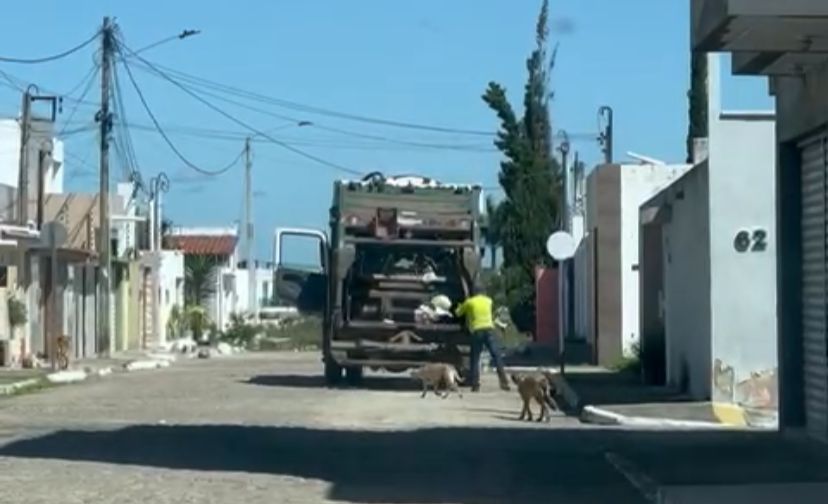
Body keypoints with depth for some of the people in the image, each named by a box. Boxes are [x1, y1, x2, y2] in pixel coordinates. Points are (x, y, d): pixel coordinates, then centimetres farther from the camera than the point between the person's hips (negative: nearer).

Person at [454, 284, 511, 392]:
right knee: (496, 356, -1)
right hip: (489, 329, 1)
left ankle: (475, 385, -1)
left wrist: (459, 307, 41)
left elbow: (458, 313, 20)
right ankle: (504, 382, -8)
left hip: (477, 331, -1)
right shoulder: (488, 300, 16)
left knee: (475, 359, 5)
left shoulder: (469, 302, 8)